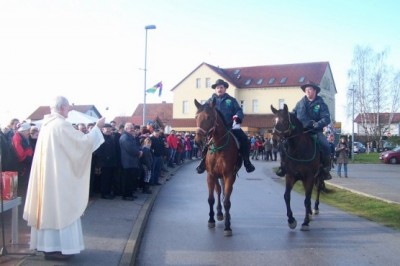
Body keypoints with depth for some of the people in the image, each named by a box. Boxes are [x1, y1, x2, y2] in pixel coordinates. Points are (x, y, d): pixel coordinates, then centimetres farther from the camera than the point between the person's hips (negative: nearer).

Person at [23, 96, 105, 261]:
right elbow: (83, 142, -19)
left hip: (46, 174, 9)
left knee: (48, 207, 13)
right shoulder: (61, 124, -17)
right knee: (60, 208, -3)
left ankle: (47, 244, 20)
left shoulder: (46, 124, 10)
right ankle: (56, 247, 0)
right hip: (58, 175, -9)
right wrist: (97, 127, -7)